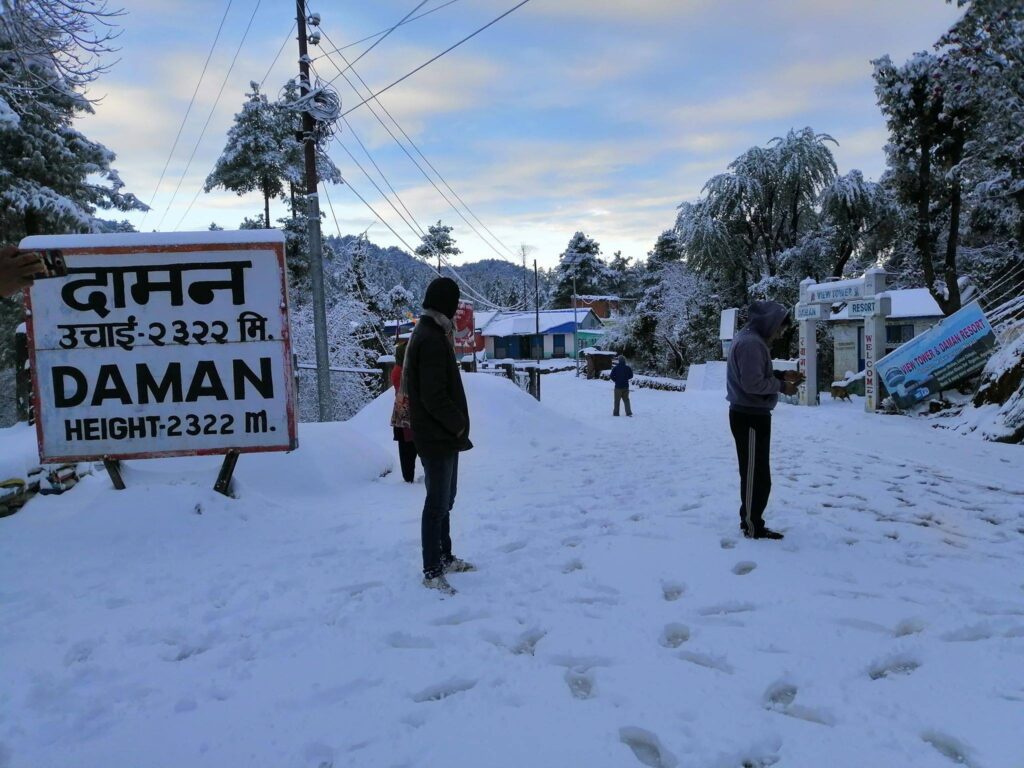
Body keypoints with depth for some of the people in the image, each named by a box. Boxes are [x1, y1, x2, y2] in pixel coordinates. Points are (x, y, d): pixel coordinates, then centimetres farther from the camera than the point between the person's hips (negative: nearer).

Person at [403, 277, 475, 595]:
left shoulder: (431, 334, 14)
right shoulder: (432, 339, -19)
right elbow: (433, 396, -25)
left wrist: (456, 425, 10)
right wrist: (458, 424, -12)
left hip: (444, 435, 11)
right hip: (438, 437, -11)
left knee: (445, 500, 19)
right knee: (438, 504, -2)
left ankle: (445, 558, 32)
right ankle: (432, 571, 8)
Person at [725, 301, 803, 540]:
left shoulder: (752, 340, 14)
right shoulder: (750, 343, -20)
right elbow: (752, 383, -26)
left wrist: (782, 375, 6)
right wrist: (781, 386, -13)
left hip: (751, 414, 11)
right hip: (750, 417, -11)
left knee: (755, 473, 17)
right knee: (756, 475, -2)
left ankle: (751, 521, 26)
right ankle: (753, 527, 8)